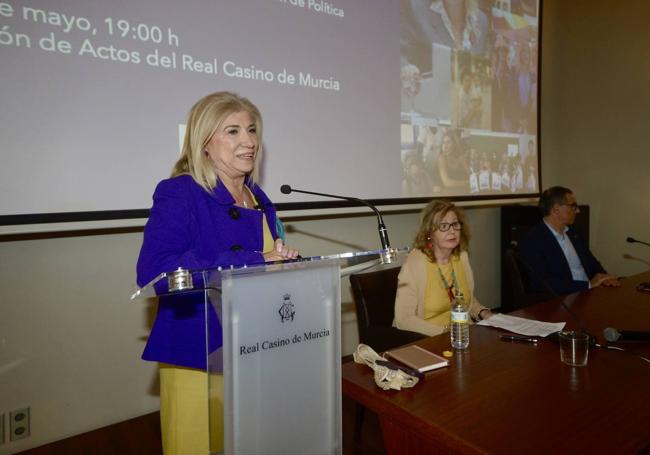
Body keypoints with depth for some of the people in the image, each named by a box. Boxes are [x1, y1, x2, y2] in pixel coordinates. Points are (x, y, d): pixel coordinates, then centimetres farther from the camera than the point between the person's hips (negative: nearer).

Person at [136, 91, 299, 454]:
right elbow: (152, 273, -26)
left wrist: (283, 261, -9)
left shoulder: (258, 199, 8)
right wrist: (256, 263, -27)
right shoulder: (178, 193, -12)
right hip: (198, 357, -6)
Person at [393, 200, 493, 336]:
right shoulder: (415, 263, -17)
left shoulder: (461, 256, 5)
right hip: (428, 340, -5)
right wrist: (445, 332, -23)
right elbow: (404, 319, -17)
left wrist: (482, 312, 3)